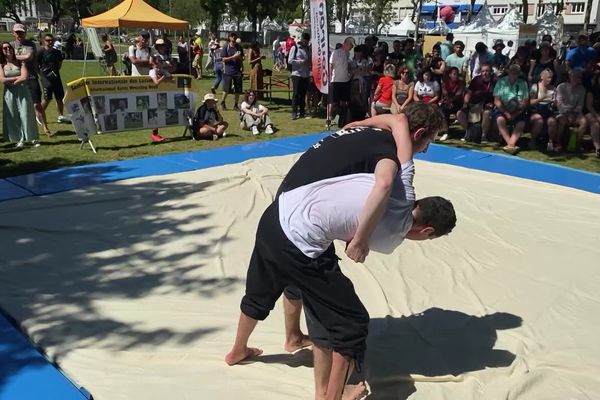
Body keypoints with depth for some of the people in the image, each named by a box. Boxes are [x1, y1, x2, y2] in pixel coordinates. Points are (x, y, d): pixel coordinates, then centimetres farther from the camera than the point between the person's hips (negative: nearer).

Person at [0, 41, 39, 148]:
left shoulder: (20, 62, 4)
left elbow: (25, 77, -9)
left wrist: (11, 82, -7)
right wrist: (18, 77, -8)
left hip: (23, 91, -1)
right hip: (9, 93, 2)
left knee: (26, 115, -3)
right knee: (13, 117, 1)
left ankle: (33, 139, 1)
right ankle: (19, 139, 8)